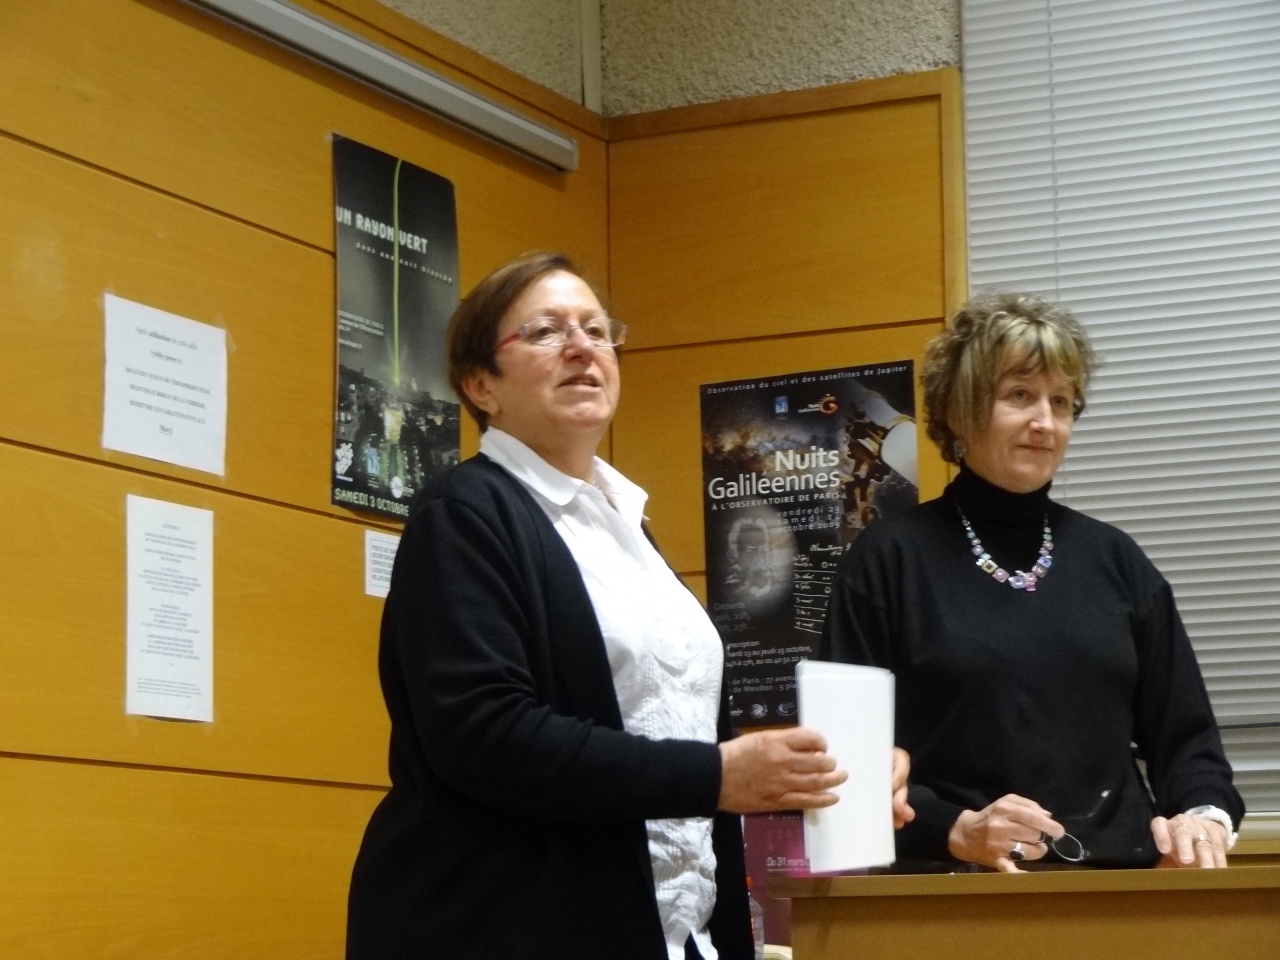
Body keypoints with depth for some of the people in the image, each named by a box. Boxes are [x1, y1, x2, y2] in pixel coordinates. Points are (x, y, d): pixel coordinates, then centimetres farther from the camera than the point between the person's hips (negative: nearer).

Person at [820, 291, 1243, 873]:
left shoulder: (1113, 559, 17)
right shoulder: (888, 560, 6)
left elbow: (1184, 735, 17)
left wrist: (1204, 815, -3)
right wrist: (955, 830, -13)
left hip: (1119, 883, 4)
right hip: (957, 891, -4)